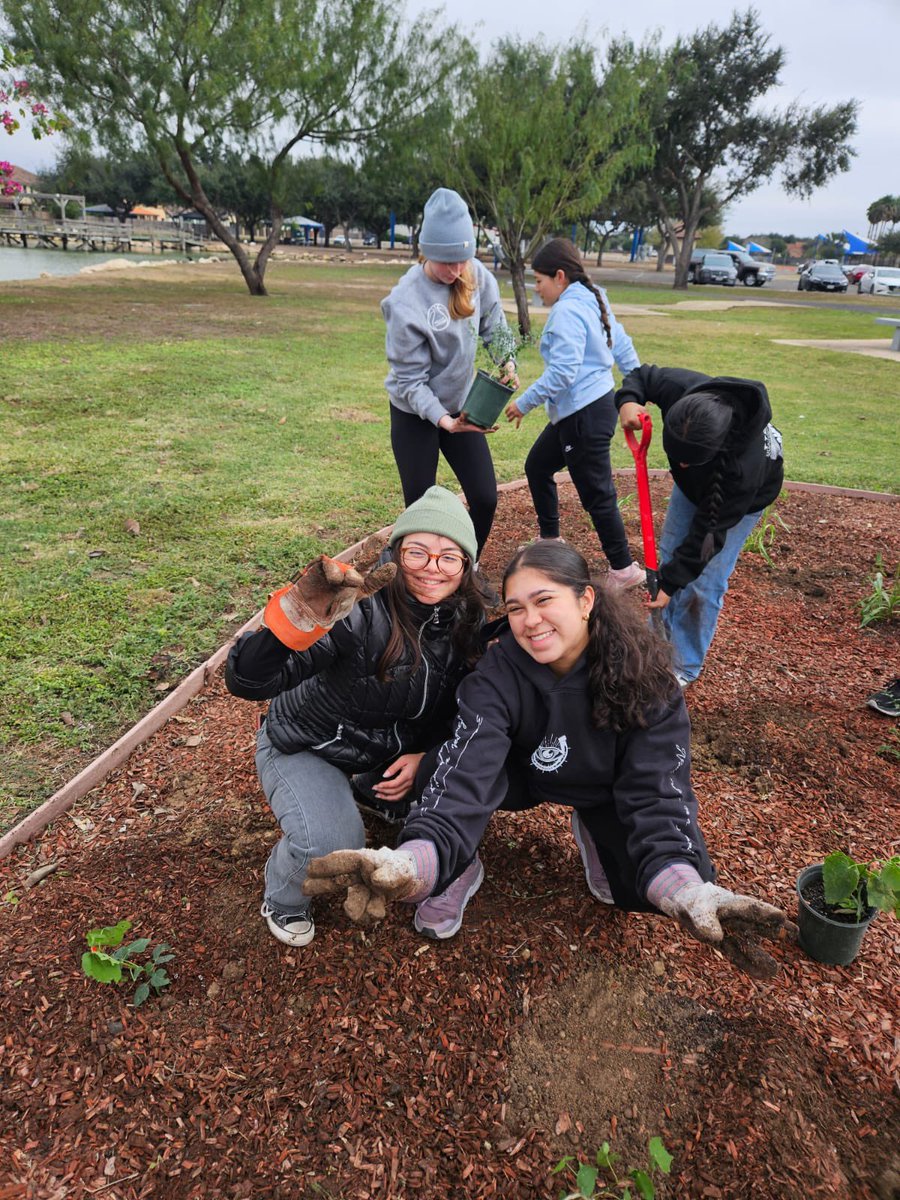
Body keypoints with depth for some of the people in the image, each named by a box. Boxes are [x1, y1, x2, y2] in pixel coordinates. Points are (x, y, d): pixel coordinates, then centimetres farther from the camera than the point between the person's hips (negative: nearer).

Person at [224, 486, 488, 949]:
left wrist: (422, 754, -12)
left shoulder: (466, 621, -14)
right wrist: (298, 616, -56)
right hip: (303, 745, -5)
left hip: (388, 748, 6)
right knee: (331, 849, -27)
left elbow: (453, 703, 4)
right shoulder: (361, 612, -33)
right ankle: (284, 898, 9)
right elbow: (246, 682, -40)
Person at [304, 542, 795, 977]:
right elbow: (465, 776, -43)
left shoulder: (643, 675, -28)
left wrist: (686, 886, -55)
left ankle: (591, 833, 11)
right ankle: (460, 872, -2)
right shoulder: (497, 673, -30)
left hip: (603, 790, 2)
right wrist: (412, 861, -64)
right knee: (451, 760, -34)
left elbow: (657, 790, -34)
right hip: (521, 775, -1)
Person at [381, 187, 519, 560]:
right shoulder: (406, 302, -25)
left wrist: (507, 362, -16)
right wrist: (442, 420, -33)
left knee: (485, 498, 5)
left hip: (462, 405, 5)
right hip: (415, 412, -5)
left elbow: (494, 325, 3)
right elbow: (409, 379, -22)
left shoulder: (476, 274, -11)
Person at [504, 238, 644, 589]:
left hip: (585, 415, -11)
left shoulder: (567, 312, -18)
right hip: (582, 409, 11)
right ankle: (550, 539, 34)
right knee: (537, 466, 20)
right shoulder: (593, 301, 12)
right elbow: (622, 346, 16)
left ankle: (624, 569, 11)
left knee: (596, 494, -1)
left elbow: (562, 373, -26)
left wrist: (524, 403, -17)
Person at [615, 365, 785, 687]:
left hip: (743, 498, -5)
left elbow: (709, 531, -35)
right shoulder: (679, 387, -36)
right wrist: (627, 401, -35)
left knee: (703, 584, -8)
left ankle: (686, 667, 11)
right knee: (669, 555, 8)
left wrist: (670, 583, -30)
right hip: (694, 485, 5)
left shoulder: (742, 466, -46)